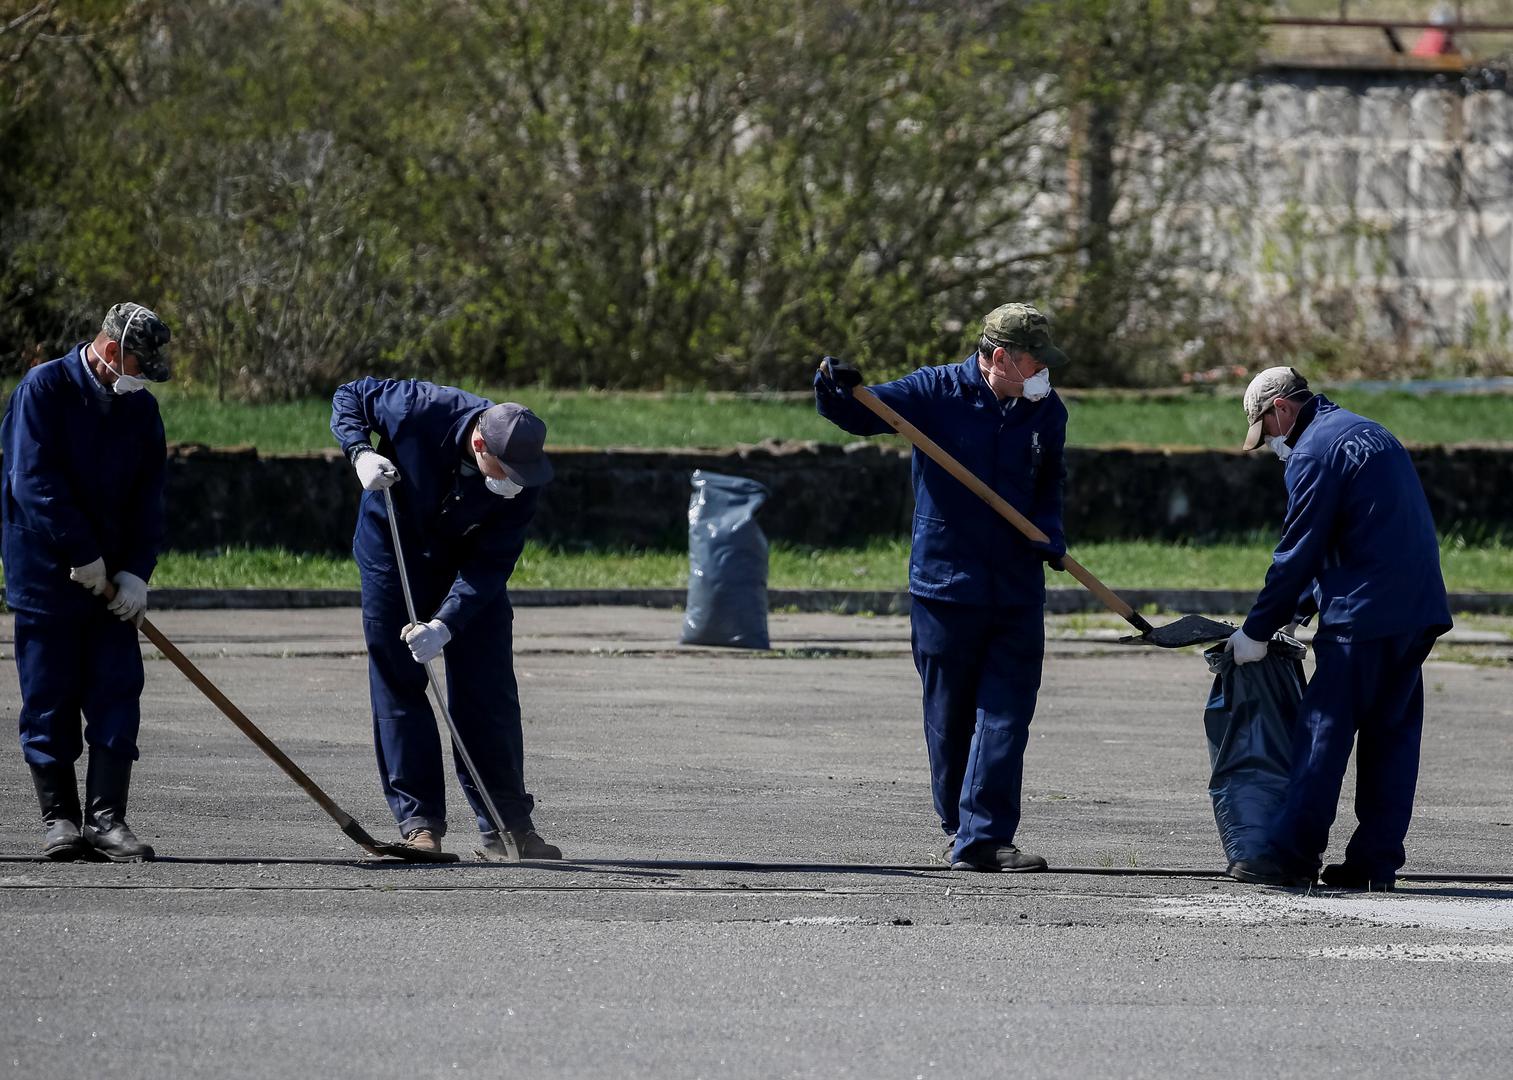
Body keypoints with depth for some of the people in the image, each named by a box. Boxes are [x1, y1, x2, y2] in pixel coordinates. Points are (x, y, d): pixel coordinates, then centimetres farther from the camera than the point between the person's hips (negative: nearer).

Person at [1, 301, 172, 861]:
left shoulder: (141, 408, 9)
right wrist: (83, 555, -17)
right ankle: (59, 817, 6)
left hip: (111, 578, 5)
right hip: (45, 571, -5)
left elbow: (147, 498, 8)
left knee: (117, 692, -3)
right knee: (50, 697, -1)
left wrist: (136, 571, -5)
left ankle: (106, 817, -1)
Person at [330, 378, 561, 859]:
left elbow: (491, 566, -23)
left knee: (489, 690, -2)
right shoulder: (421, 409, -31)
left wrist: (445, 625, -34)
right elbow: (349, 396, -12)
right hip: (394, 555, -1)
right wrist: (361, 453, -29)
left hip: (468, 566, 1)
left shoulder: (523, 480, -26)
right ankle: (419, 820, -1)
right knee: (399, 685, -4)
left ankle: (507, 824, 3)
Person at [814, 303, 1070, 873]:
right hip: (944, 585, -2)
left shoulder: (1047, 411, 7)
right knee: (949, 717, 6)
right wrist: (833, 391, -27)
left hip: (1018, 591, 2)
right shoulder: (935, 393, -5)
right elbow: (860, 414, -4)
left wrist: (1050, 533, 1)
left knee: (1005, 716, -7)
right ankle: (957, 824, 23)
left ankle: (984, 837, -9)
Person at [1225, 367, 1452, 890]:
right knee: (1391, 733, 8)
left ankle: (1292, 854, -6)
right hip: (1418, 609, 9)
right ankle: (1376, 861, 8)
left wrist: (1257, 631, -1)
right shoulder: (1368, 432, 22)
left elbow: (1297, 552, -9)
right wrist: (1297, 610, 24)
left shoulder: (1316, 451, -8)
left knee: (1324, 730, -5)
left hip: (1362, 612, -9)